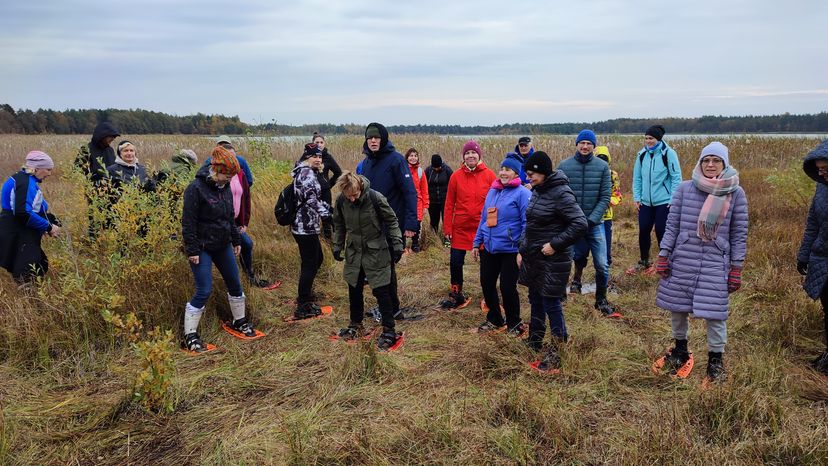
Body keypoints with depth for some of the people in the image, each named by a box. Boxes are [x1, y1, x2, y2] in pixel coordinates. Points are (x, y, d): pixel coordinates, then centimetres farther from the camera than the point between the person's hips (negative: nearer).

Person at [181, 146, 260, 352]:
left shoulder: (225, 188, 6)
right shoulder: (196, 188, -17)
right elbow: (188, 222, -17)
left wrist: (236, 240, 18)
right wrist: (192, 250, -18)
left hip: (223, 246, 7)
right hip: (203, 248, -7)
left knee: (235, 284, 13)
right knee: (204, 291, -8)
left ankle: (239, 321, 33)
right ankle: (189, 336, 4)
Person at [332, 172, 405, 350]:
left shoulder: (375, 198, -21)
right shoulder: (341, 201, -9)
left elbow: (391, 220, -9)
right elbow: (339, 225, 8)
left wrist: (397, 244, -11)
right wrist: (337, 246, 9)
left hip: (376, 252, -4)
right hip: (354, 252, 4)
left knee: (381, 291, -2)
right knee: (354, 290, 14)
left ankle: (389, 330, 9)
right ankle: (356, 325, 32)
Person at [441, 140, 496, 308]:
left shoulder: (489, 175, -4)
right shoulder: (456, 176, -1)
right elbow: (449, 204, 0)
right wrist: (447, 228, -2)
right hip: (460, 228, 1)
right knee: (455, 262, 6)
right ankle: (456, 295, 25)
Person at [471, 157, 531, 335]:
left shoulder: (522, 193, -10)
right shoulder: (492, 191, 10)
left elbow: (527, 224, -13)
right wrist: (476, 243, 15)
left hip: (510, 250, -6)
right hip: (488, 248, 6)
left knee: (508, 287, 2)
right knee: (487, 284, 12)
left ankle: (514, 323, 24)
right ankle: (494, 319, 32)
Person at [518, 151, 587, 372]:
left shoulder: (561, 193, -18)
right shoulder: (537, 192, 9)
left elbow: (580, 224, -23)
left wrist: (555, 244, -21)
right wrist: (521, 250, 14)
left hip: (553, 260, -9)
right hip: (533, 258, 9)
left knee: (551, 304, -2)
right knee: (535, 301, 18)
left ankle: (557, 353, 10)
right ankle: (534, 343, 34)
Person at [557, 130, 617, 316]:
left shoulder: (602, 166, 0)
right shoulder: (564, 165, -1)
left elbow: (605, 197, -2)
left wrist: (592, 219, -12)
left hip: (595, 223, 1)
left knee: (602, 265, 2)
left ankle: (601, 300, 19)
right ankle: (577, 276, 38)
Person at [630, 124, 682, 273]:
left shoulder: (668, 154, -9)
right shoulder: (642, 154, 4)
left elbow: (676, 177, -8)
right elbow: (637, 178, 9)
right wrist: (636, 197, 5)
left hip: (664, 202, -4)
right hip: (646, 202, 4)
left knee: (661, 232, 0)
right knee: (643, 231, 8)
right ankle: (644, 262, 26)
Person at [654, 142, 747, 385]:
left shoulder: (736, 194, 1)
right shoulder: (685, 189, 1)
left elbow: (739, 234, 4)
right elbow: (672, 225, 4)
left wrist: (736, 269, 2)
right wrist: (663, 256, 0)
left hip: (716, 264, -1)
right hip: (682, 260, 1)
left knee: (715, 312, -1)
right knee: (677, 307, 11)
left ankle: (715, 360, 19)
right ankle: (680, 350, 34)